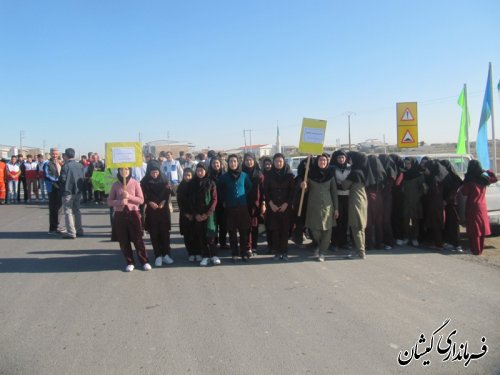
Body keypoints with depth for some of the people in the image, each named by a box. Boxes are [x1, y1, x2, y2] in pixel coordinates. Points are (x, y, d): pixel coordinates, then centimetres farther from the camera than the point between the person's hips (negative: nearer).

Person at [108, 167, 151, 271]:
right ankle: (130, 263, 16)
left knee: (138, 239, 0)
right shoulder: (115, 185, 3)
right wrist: (119, 202, -16)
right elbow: (109, 201, 3)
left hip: (133, 214, -2)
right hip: (119, 215, 2)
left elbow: (141, 200, -3)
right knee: (123, 241, 5)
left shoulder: (135, 183, 0)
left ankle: (145, 261, 9)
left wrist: (129, 197, -18)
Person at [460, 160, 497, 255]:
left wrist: (464, 184, 5)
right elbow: (494, 179, 20)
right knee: (481, 228, 13)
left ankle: (476, 250, 1)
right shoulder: (484, 178, 2)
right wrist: (487, 172, 17)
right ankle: (480, 249, 21)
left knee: (474, 230, 0)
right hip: (482, 207, 5)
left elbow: (464, 192, -9)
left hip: (472, 207, -5)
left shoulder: (469, 179, -15)